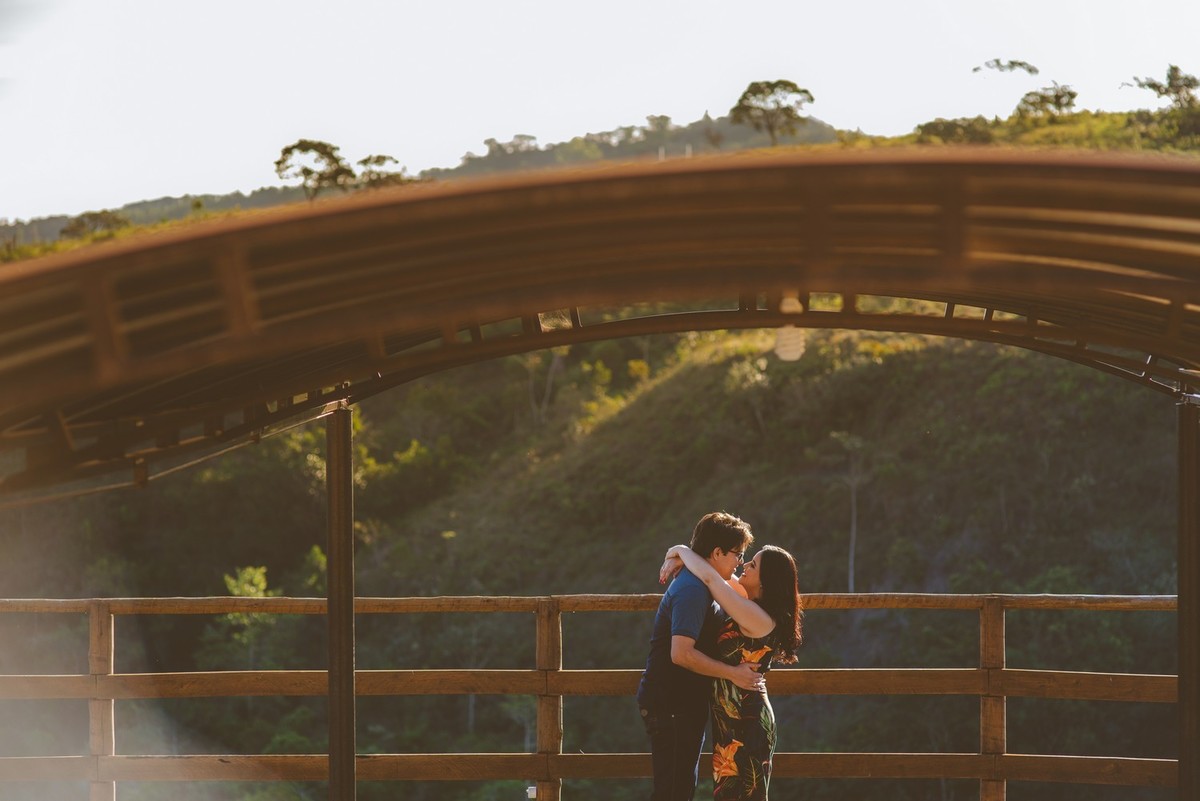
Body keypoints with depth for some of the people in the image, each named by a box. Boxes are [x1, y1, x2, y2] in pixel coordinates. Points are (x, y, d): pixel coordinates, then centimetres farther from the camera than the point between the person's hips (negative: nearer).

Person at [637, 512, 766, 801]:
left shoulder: (700, 586, 15)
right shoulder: (692, 590, -19)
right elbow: (681, 653, -28)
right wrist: (733, 673, -21)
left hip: (684, 704, 11)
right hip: (670, 706, -11)